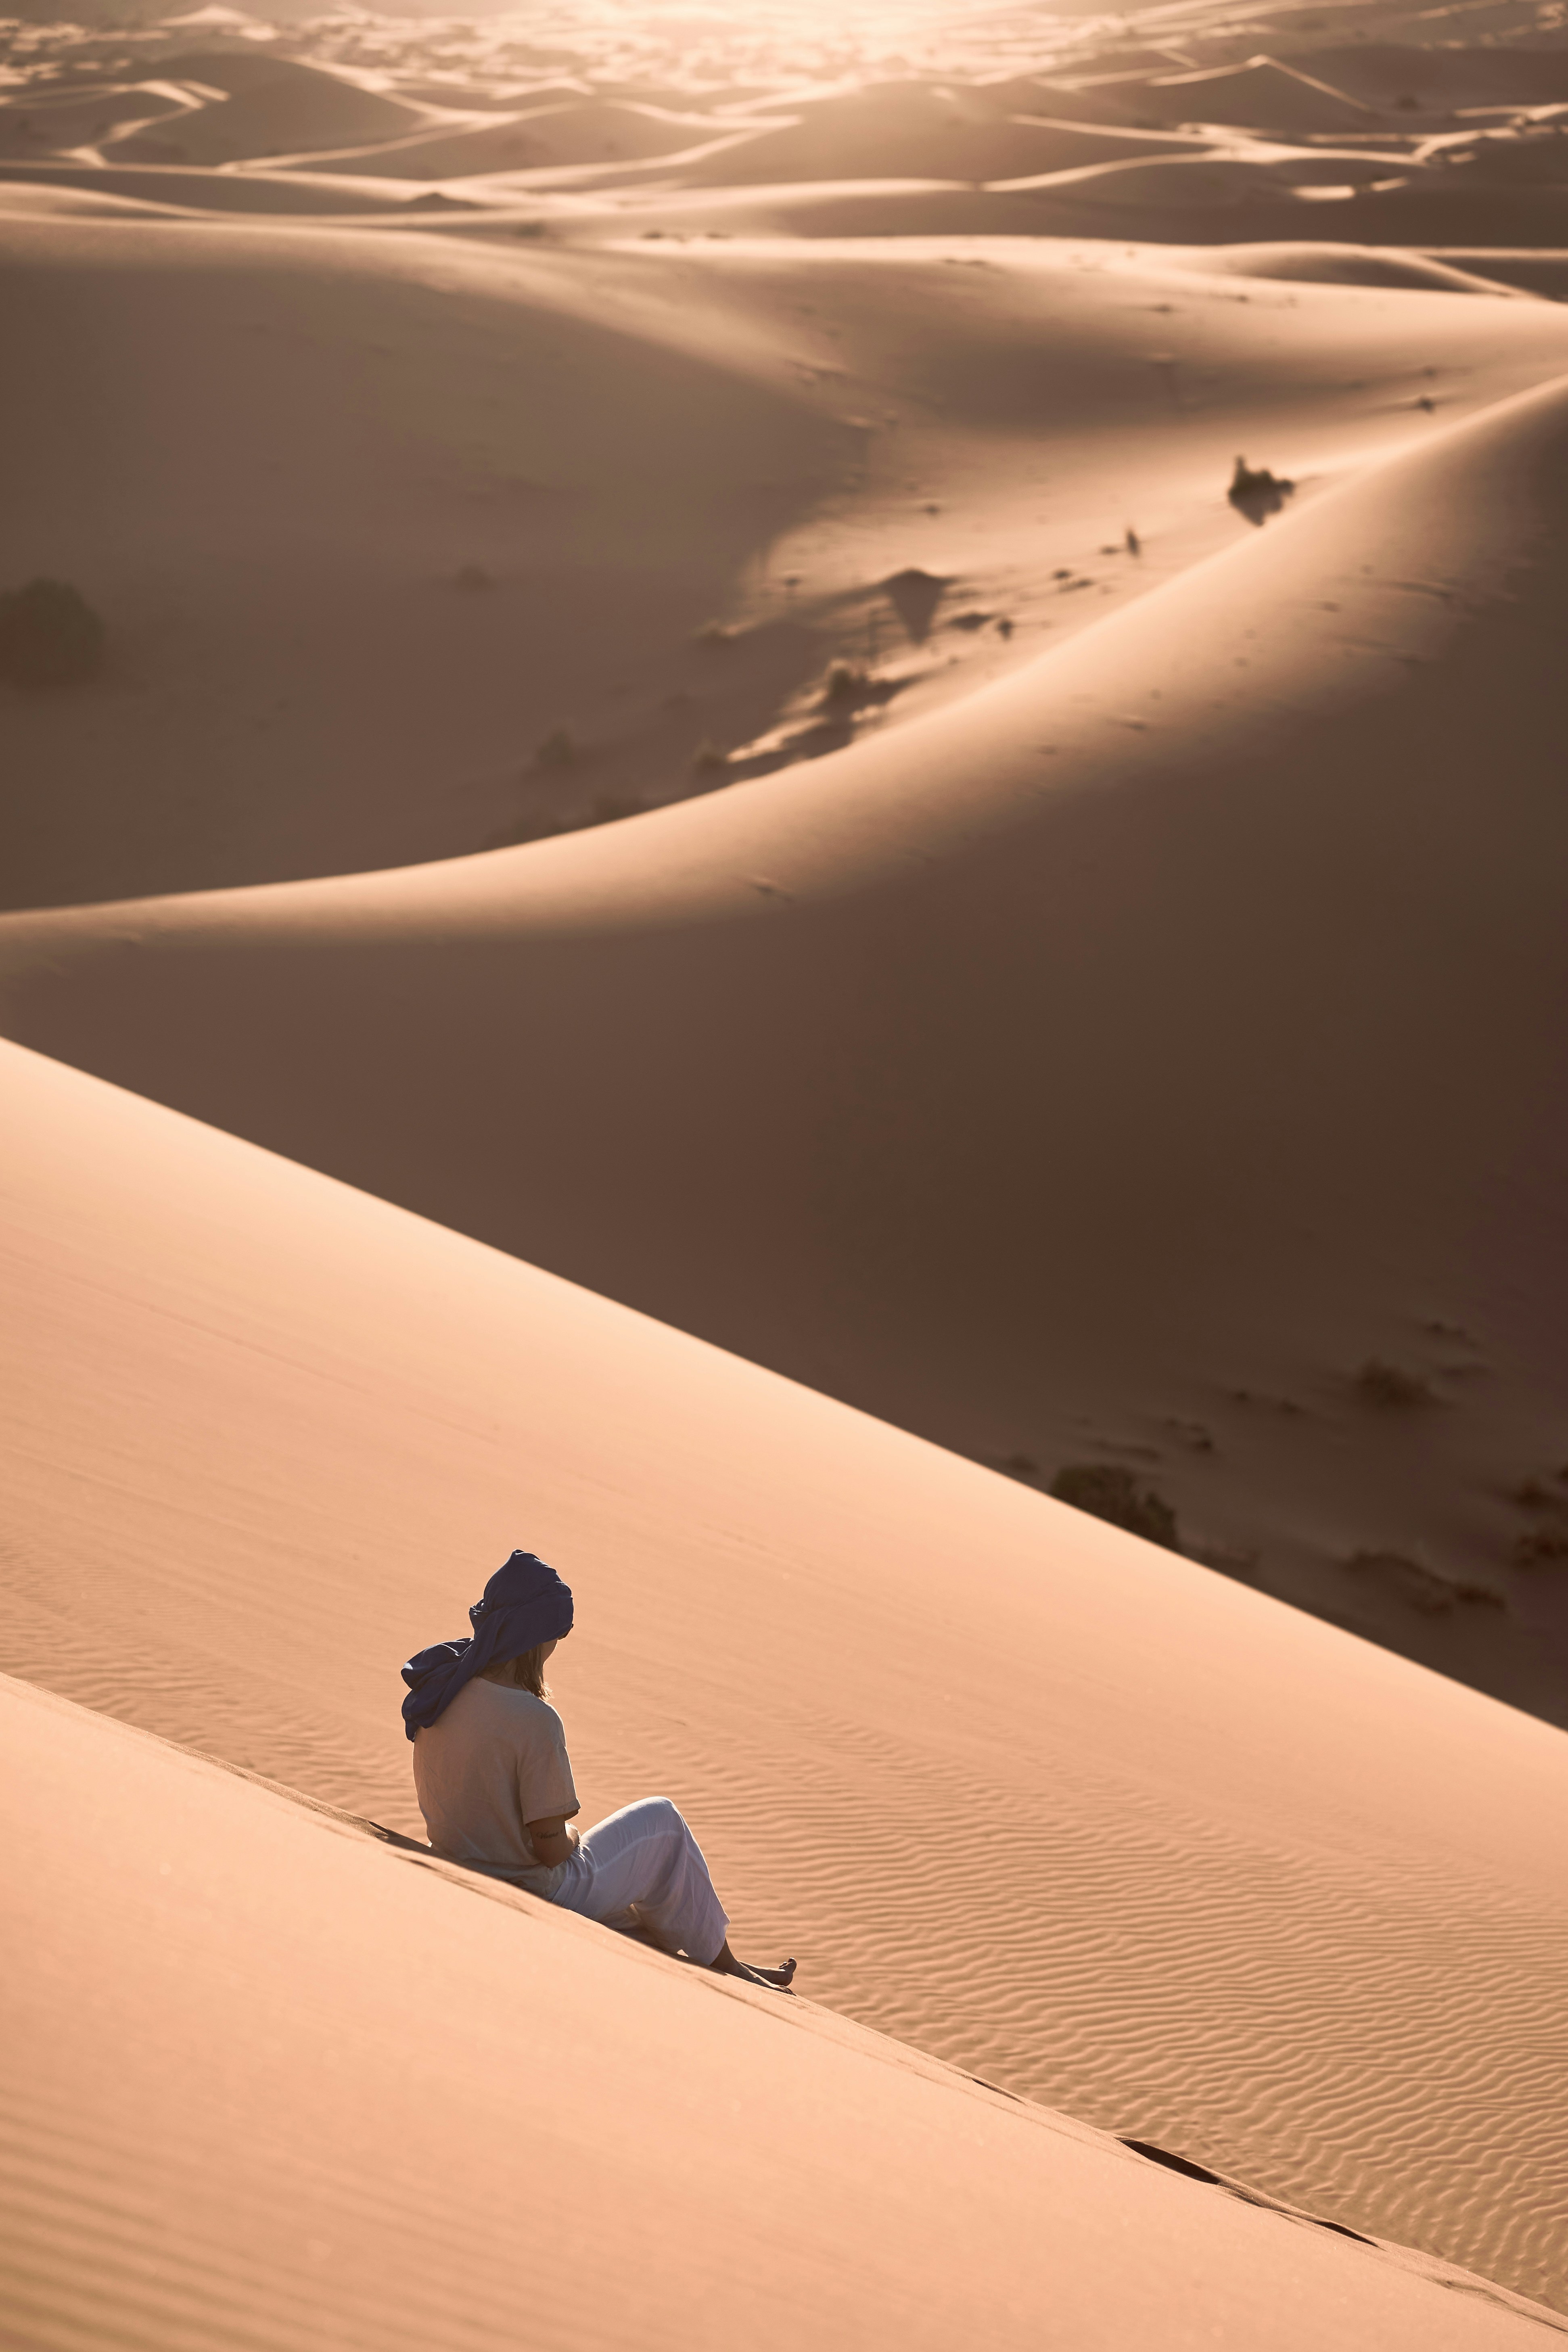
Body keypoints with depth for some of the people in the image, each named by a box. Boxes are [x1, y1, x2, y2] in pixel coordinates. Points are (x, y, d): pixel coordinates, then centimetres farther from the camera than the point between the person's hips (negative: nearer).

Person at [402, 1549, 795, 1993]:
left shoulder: (440, 1692, -5)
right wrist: (572, 1836, -1)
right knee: (661, 1822, 15)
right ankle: (724, 1965, 31)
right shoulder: (533, 1721, -30)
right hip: (538, 1901, -8)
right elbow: (551, 1847, -24)